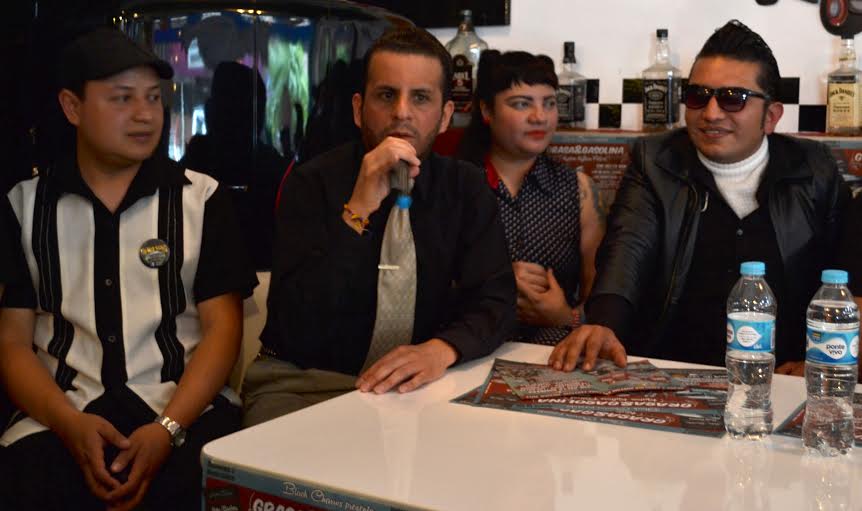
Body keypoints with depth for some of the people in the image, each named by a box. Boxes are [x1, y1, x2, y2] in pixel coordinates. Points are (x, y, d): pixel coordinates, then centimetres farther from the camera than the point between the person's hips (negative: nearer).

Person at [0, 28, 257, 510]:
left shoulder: (202, 198, 6)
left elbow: (222, 328, 0)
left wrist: (167, 429, -15)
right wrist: (72, 425, -12)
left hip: (185, 409, 0)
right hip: (62, 414, 1)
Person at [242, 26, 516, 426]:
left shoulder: (466, 188, 1)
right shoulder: (312, 183, -9)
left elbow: (494, 300, -5)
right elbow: (297, 332, -18)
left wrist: (441, 349, -27)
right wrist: (358, 211, -27)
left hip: (415, 382, 3)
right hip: (305, 382, -3)